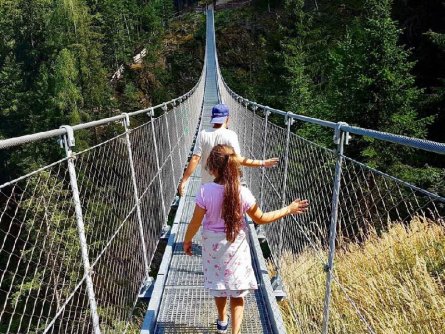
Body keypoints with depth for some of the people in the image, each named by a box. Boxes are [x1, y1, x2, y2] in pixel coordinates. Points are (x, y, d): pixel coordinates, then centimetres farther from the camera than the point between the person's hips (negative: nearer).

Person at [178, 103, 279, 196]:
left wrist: (183, 180, -6)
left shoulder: (203, 134, -6)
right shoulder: (230, 135, -13)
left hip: (207, 184, 2)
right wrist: (262, 163, -13)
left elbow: (195, 159, -10)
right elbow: (238, 159, -19)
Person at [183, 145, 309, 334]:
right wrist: (288, 210, -1)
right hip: (236, 246, -1)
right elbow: (260, 219, -10)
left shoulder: (205, 191, -21)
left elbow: (196, 222, -13)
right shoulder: (242, 193, -20)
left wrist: (187, 241, 6)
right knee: (236, 291, 13)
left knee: (218, 285, 24)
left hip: (213, 245, 1)